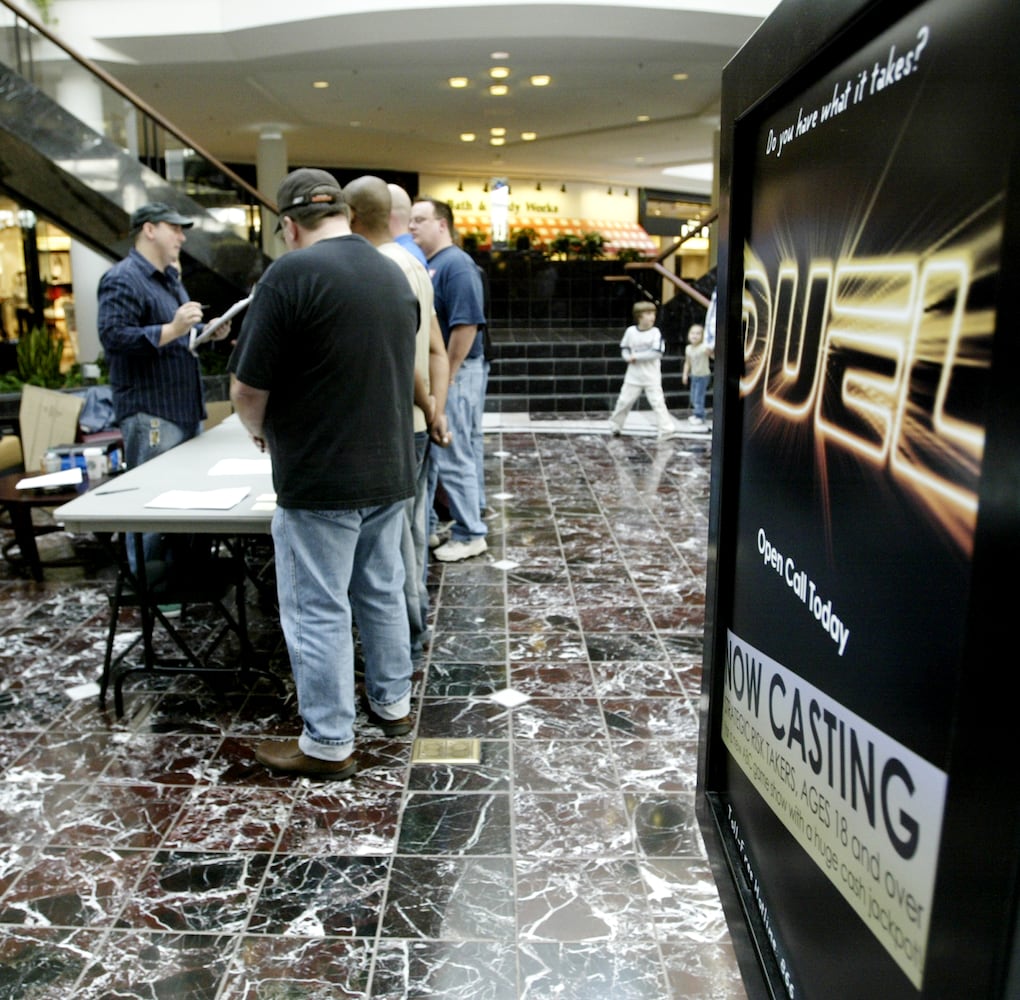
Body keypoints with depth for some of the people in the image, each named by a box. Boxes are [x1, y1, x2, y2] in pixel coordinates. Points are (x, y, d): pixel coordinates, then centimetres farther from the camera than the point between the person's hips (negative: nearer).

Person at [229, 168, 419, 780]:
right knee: (382, 593, 20)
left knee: (317, 609, 4)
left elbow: (248, 389, -14)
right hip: (391, 470, 7)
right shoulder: (394, 274, 8)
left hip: (320, 478, -7)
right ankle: (393, 703, 34)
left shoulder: (292, 274, -14)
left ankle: (328, 743, 15)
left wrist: (261, 430, 6)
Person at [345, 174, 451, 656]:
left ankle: (408, 636, 14)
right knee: (410, 527, 18)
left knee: (394, 534, 2)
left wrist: (429, 410, -9)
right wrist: (437, 410, 6)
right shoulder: (412, 264, 13)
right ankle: (416, 627, 32)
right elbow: (438, 351, 12)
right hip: (414, 423, 10)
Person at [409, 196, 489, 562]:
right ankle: (423, 527, 28)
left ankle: (470, 536, 9)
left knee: (454, 458, -3)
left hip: (451, 375, -9)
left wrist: (447, 376, -20)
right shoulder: (424, 266, 15)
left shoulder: (456, 265, -13)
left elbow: (467, 324, -22)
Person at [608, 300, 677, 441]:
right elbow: (624, 348, 12)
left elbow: (657, 353, -18)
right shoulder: (630, 331, 0)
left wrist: (636, 357, -18)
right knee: (624, 401, 9)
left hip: (652, 376, -3)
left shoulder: (655, 332, -8)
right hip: (634, 375, 3)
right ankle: (615, 426, 28)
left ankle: (667, 430, -8)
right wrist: (628, 357, -11)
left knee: (658, 402, -9)